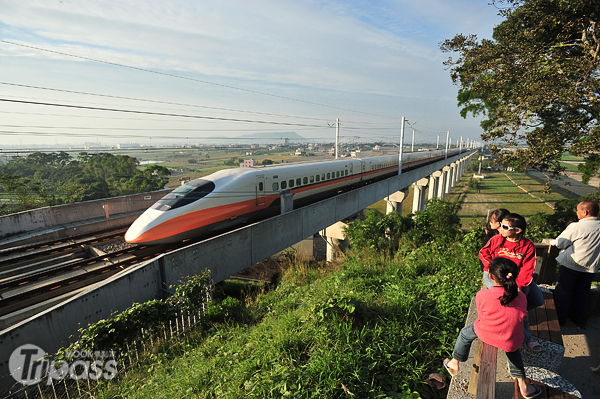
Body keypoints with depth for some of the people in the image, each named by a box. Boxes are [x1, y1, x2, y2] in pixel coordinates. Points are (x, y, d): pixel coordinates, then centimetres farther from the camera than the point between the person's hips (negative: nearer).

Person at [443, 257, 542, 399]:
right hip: (512, 343, 3)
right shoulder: (521, 297, -14)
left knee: (465, 333, 28)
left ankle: (455, 363, 44)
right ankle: (522, 385, 39)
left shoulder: (482, 296, -21)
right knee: (512, 348, 39)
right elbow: (521, 317, 1)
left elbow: (481, 315, -4)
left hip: (486, 334, -3)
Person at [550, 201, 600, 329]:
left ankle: (559, 318, 21)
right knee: (582, 293, 19)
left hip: (571, 265, -5)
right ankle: (581, 320, 31)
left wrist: (552, 242, 8)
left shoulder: (576, 227, -20)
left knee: (563, 290, 10)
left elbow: (559, 243, -11)